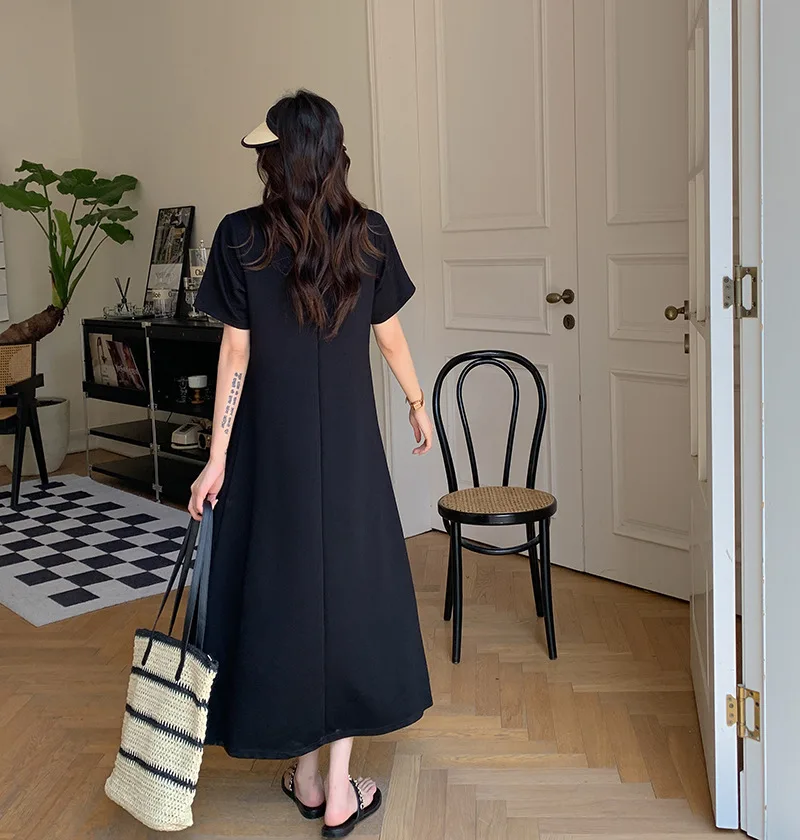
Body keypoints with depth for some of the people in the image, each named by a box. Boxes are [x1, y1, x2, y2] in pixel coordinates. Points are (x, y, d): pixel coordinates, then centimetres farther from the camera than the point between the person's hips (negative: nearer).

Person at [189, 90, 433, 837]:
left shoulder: (242, 237, -9)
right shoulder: (368, 234, -3)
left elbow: (236, 353, -9)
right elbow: (389, 334, 5)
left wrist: (217, 457, -4)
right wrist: (418, 403, 21)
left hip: (272, 445, -1)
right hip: (350, 446, 1)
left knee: (283, 589, 11)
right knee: (350, 589, 9)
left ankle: (306, 778, 25)